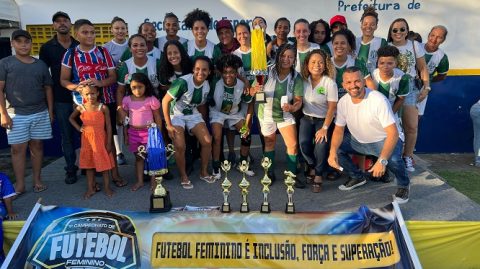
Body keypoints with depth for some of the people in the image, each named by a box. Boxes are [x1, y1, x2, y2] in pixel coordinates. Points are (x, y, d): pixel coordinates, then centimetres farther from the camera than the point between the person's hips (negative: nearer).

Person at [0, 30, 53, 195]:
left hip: (40, 113, 2)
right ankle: (20, 185, 8)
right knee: (18, 149, 1)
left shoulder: (40, 64, 9)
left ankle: (37, 180, 17)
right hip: (16, 114, -2)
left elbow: (47, 88, 12)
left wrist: (50, 111, 6)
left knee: (37, 146, 7)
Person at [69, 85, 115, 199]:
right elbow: (71, 118, 18)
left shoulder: (103, 108, -9)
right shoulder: (81, 108, -2)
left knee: (104, 164, 6)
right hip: (87, 141, 2)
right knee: (89, 164, 12)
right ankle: (91, 188, 23)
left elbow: (108, 126, -6)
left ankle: (107, 187, 19)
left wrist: (109, 143, -8)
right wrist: (78, 128, 2)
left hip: (101, 140, -2)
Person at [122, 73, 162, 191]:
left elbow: (158, 118, -4)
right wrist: (126, 135, 8)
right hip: (133, 132, 3)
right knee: (138, 157, 16)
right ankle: (139, 181, 26)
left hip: (149, 131, -3)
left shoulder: (151, 100, -11)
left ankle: (153, 181, 17)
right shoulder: (127, 100, -1)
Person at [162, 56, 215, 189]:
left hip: (193, 114, 5)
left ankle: (204, 172, 10)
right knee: (180, 146, -22)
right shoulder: (183, 82, -25)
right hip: (176, 115, -5)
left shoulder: (207, 86, -7)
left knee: (207, 141, -12)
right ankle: (183, 176, 2)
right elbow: (165, 101, -20)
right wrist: (169, 125, -19)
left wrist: (202, 123, -4)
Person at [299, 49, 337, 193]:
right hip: (307, 117, 3)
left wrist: (325, 128, -16)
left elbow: (332, 107, -12)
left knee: (321, 144, -24)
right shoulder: (304, 80, -1)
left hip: (323, 119, -2)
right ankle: (312, 166, 10)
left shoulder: (330, 83, -11)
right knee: (303, 142, -21)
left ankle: (319, 175, 1)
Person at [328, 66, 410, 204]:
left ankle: (403, 184, 3)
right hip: (358, 141, 6)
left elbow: (393, 133, -30)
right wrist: (333, 152, -24)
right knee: (335, 147, -12)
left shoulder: (379, 100, -28)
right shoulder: (343, 102, -11)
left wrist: (382, 160, -42)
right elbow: (339, 130, -4)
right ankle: (357, 177, 15)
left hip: (383, 141, -6)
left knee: (393, 159, -34)